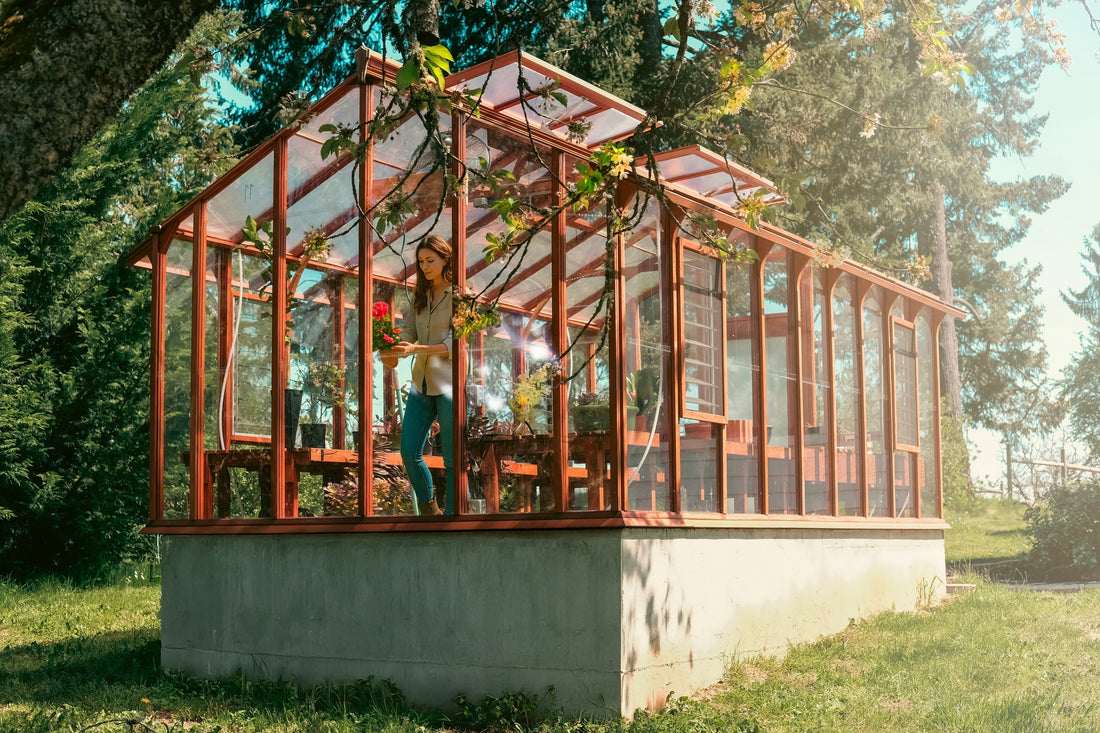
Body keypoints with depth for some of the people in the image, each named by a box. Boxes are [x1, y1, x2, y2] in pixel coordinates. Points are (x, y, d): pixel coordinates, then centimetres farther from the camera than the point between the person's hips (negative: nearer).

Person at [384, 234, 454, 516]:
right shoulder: (420, 295, 14)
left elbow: (455, 342, -13)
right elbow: (409, 331, 9)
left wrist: (416, 348, -23)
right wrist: (395, 352, -13)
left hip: (449, 385, -7)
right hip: (422, 383, 7)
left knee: (452, 461, -2)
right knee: (409, 452, 4)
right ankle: (428, 510, 23)